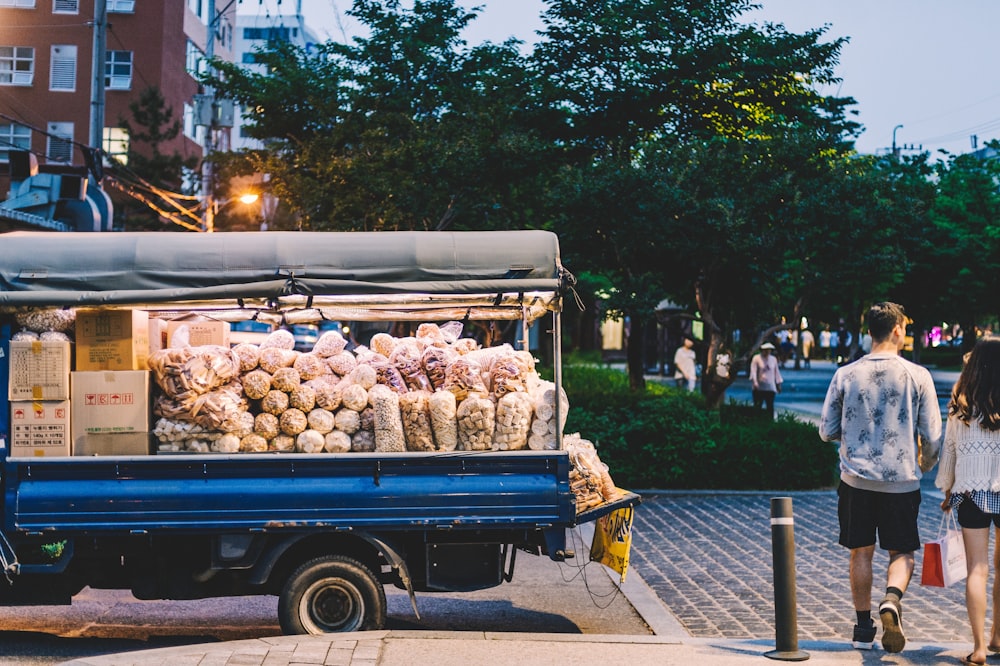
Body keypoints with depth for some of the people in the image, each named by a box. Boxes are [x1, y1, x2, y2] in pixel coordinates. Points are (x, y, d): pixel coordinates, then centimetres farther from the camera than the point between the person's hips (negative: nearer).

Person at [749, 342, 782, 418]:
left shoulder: (773, 359, 13)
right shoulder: (756, 358, 0)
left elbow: (776, 372, 19)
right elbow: (753, 371, -6)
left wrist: (779, 384, 18)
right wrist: (754, 382, -18)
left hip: (770, 387, 3)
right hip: (759, 388, -3)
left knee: (770, 406, -1)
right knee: (757, 406, -2)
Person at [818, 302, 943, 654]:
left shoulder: (845, 375, -2)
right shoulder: (916, 375, -6)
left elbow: (827, 431, 3)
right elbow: (933, 436, -3)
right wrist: (925, 464, 17)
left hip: (856, 479, 2)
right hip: (901, 480, -1)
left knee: (861, 553, 13)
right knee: (901, 552, 10)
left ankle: (864, 628, 18)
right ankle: (891, 601, -17)